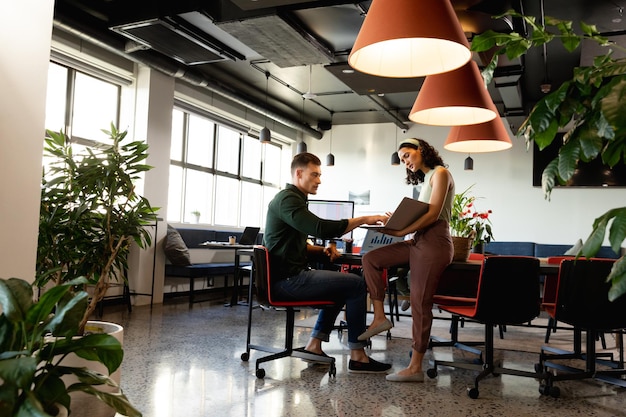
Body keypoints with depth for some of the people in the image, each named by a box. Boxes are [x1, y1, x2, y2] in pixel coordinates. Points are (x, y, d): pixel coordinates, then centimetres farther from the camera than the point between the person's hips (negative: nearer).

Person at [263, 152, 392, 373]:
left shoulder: (293, 199, 19)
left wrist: (321, 250, 4)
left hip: (290, 275, 11)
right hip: (288, 279, -11)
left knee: (343, 285, 25)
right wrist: (364, 219, -21)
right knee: (357, 284, -10)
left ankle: (314, 345, 18)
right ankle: (357, 356, -2)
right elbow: (321, 228, -27)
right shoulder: (287, 199, -15)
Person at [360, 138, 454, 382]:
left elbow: (433, 213, -15)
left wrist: (403, 231, -19)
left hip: (434, 243, -9)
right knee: (370, 259, 1)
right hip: (418, 241, 9)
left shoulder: (440, 173, -3)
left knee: (420, 303, -9)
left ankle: (415, 368, -2)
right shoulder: (426, 179, 23)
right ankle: (379, 317, 1)